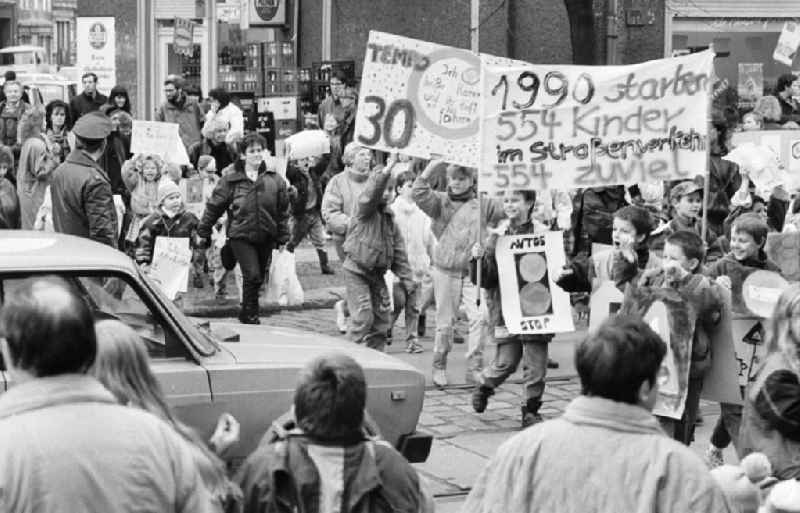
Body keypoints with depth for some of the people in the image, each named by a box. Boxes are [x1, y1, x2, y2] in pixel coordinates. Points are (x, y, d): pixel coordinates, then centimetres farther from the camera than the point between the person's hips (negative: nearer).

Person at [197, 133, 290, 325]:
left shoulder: (275, 180, 2)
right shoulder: (230, 180, -4)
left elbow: (283, 211, 8)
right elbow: (214, 207, 3)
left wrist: (282, 237, 7)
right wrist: (203, 232, 6)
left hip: (266, 237, 3)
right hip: (241, 235, -3)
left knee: (259, 278, 10)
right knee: (252, 275, -14)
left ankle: (247, 314, 28)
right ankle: (250, 315, 2)